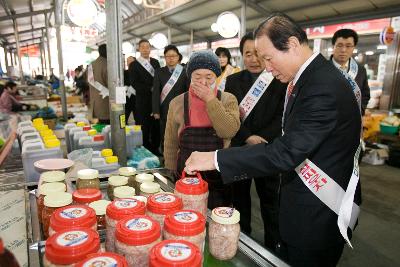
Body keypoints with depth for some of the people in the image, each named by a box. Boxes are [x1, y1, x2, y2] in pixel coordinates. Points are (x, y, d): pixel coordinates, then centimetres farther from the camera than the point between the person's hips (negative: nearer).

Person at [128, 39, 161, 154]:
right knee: (144, 127, 2)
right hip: (143, 101, -4)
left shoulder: (155, 62, 12)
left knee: (156, 126, 9)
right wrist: (150, 89, -14)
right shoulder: (134, 65, -1)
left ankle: (155, 148, 22)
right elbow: (134, 83, -9)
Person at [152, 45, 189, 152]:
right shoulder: (159, 72, 6)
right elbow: (156, 92, 1)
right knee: (164, 137, 6)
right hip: (164, 110, 2)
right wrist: (156, 111, -7)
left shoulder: (184, 72, 2)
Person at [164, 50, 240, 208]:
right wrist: (172, 175, 6)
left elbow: (229, 131, -20)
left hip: (220, 178, 0)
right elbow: (171, 143, 4)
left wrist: (211, 100, -20)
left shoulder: (228, 100, -4)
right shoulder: (177, 102, -2)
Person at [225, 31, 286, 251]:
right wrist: (248, 138, -17)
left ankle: (273, 244, 29)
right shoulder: (233, 81, 3)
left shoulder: (280, 81, -4)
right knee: (239, 195, 15)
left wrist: (261, 140, -17)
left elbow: (282, 118, -7)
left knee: (270, 199, 11)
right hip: (239, 149, 2)